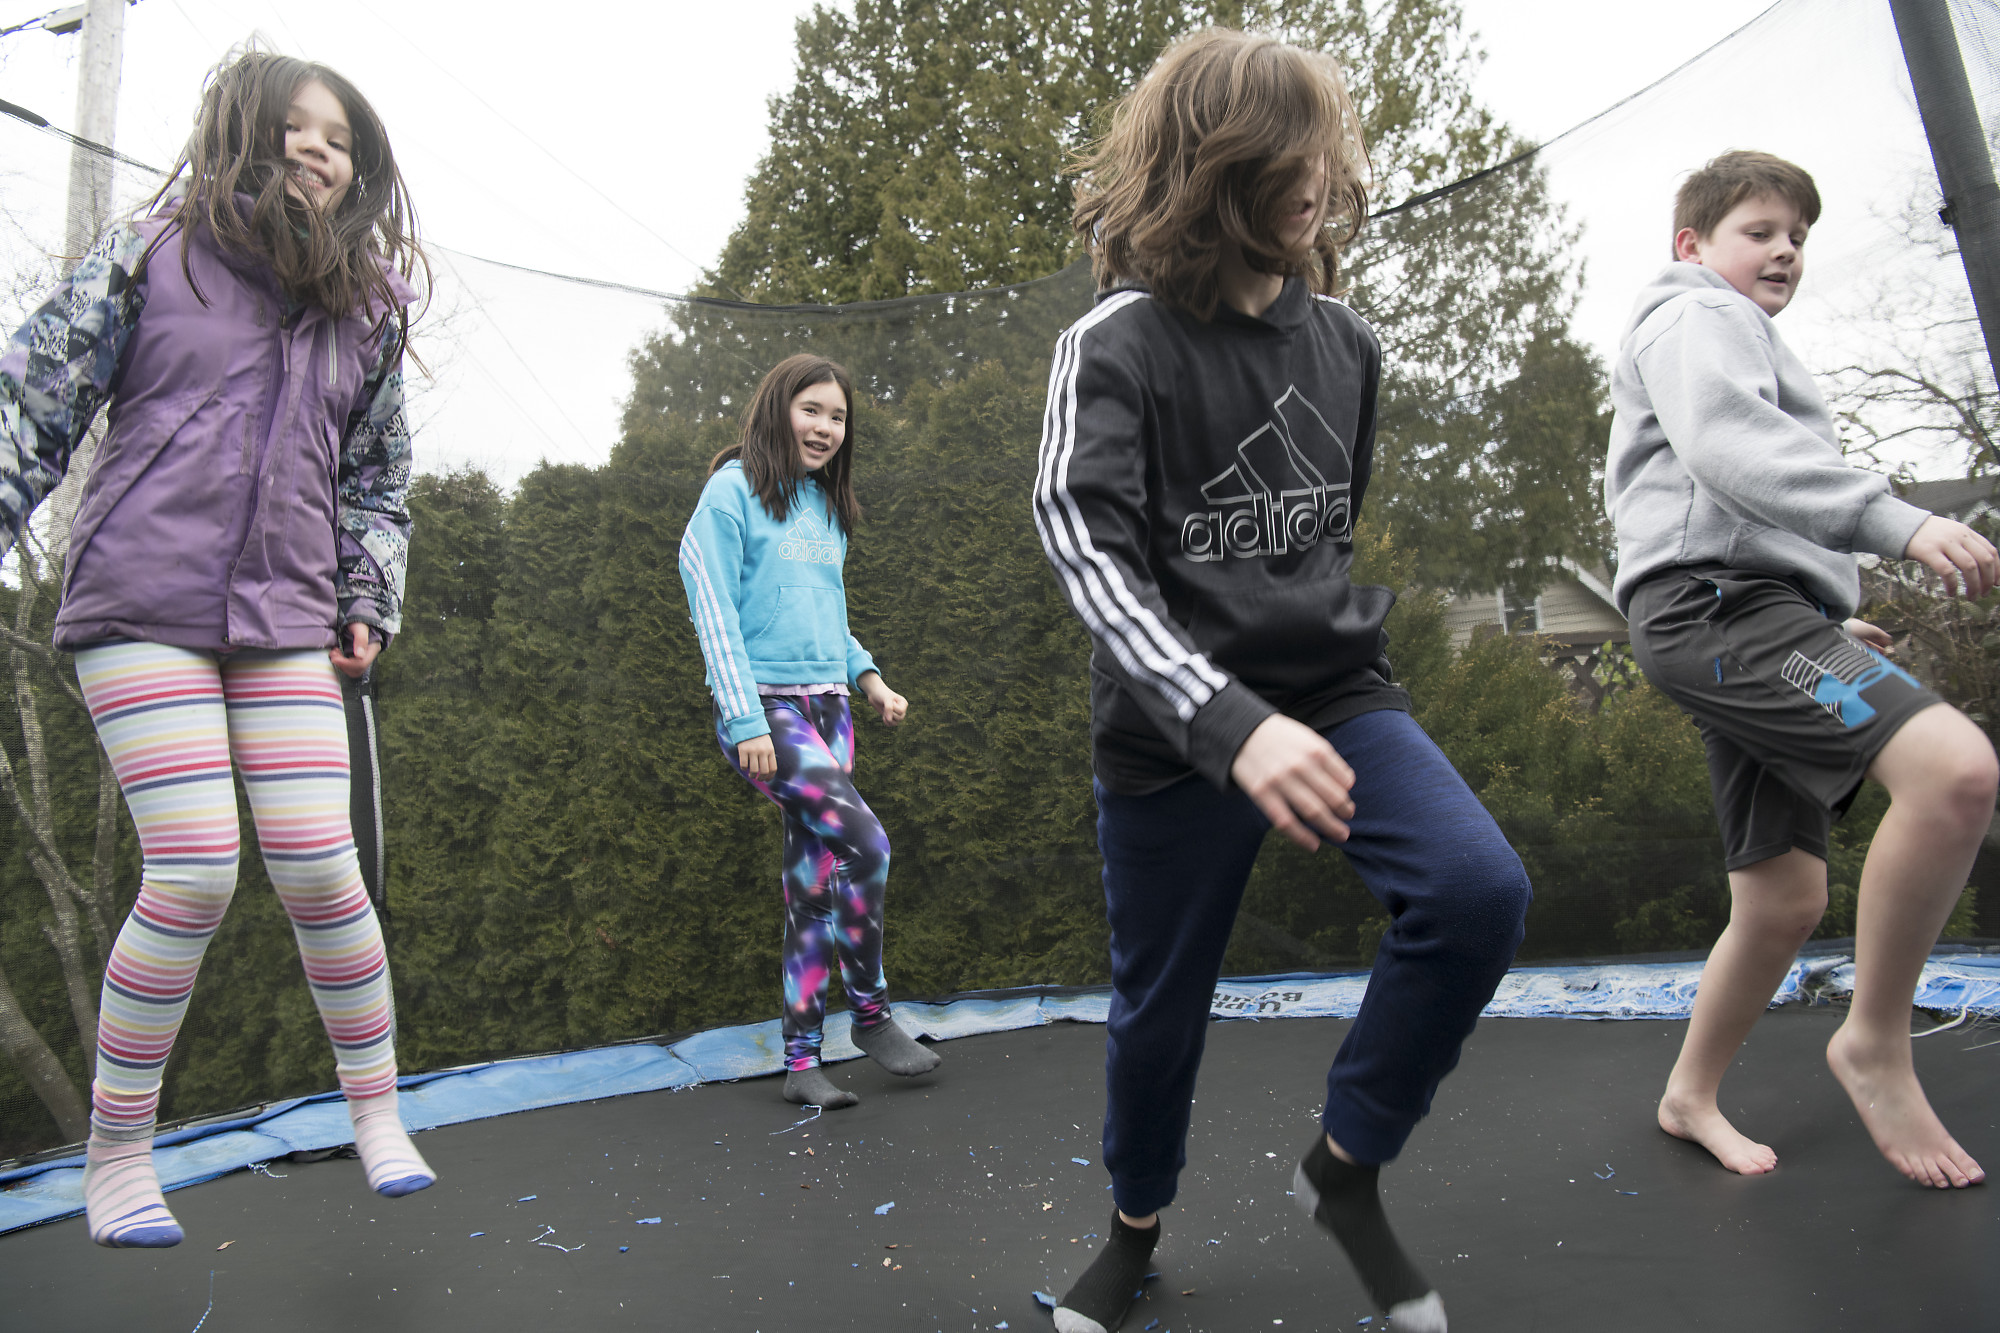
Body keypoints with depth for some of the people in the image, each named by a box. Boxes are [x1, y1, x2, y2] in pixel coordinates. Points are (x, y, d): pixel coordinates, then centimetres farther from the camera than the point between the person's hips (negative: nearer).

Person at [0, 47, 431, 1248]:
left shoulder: (365, 309, 14)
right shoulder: (151, 254, 5)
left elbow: (380, 476, 20)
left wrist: (371, 604, 10)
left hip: (286, 624, 3)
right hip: (142, 607, -3)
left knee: (322, 869, -5)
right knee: (195, 874, -11)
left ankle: (377, 1113, 14)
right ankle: (117, 1157, 9)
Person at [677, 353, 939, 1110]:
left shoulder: (826, 507, 18)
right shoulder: (734, 490, -4)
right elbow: (714, 610, -9)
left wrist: (865, 674, 8)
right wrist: (746, 720, -16)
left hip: (827, 707, 7)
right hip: (765, 707, -7)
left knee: (815, 879, 4)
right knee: (866, 845, -18)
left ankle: (802, 1060, 11)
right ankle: (870, 1013, 3)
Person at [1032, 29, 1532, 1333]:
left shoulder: (1344, 340, 6)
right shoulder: (1117, 348, -10)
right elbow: (1089, 553, -21)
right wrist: (1228, 720, -32)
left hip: (1335, 688, 4)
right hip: (1176, 724, -3)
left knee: (1481, 889, -20)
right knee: (1161, 1000, 8)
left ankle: (1345, 1166, 4)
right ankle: (1138, 1227, 38)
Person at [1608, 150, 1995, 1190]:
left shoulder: (1743, 342, 35)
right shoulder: (1694, 317, 3)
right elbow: (1729, 448, -18)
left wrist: (1830, 618, 28)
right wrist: (1896, 521, -28)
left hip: (1750, 620, 11)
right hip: (1715, 601, -11)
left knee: (1782, 899, 9)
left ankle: (1691, 1096, 23)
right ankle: (1875, 1040, -13)